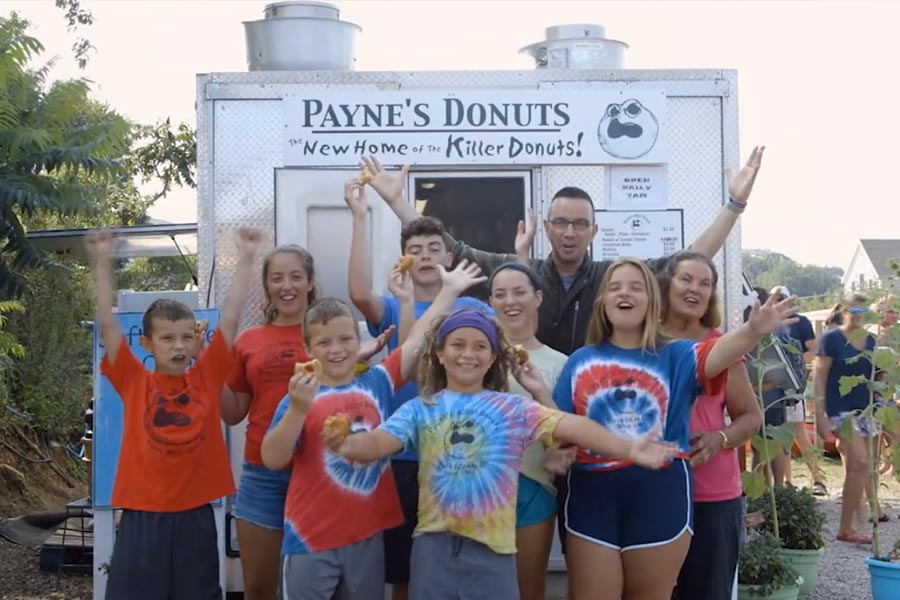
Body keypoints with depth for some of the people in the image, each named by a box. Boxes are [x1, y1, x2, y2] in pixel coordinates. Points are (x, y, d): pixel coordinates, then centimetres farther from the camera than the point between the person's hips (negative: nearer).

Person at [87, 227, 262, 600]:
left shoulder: (206, 377, 2)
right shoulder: (134, 382, 0)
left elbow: (230, 319, 1)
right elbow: (108, 324, -4)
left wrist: (245, 259, 0)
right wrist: (103, 263, -8)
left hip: (195, 514, 1)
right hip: (142, 514, -1)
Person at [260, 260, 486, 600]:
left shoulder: (376, 383, 4)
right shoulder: (299, 397, -7)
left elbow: (417, 340, 6)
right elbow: (272, 460, -15)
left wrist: (449, 290, 7)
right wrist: (298, 410, -28)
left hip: (367, 535, 4)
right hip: (311, 539, -3)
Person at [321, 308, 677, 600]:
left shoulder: (513, 408, 2)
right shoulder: (420, 409, 4)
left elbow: (570, 426, -9)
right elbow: (380, 442, -10)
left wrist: (628, 449, -21)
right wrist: (348, 445, -33)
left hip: (491, 547, 0)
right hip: (434, 545, 1)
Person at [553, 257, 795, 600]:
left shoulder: (674, 356, 1)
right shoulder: (581, 361, 7)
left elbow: (715, 354, -21)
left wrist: (752, 331, -41)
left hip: (660, 497, -1)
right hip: (593, 497, 1)